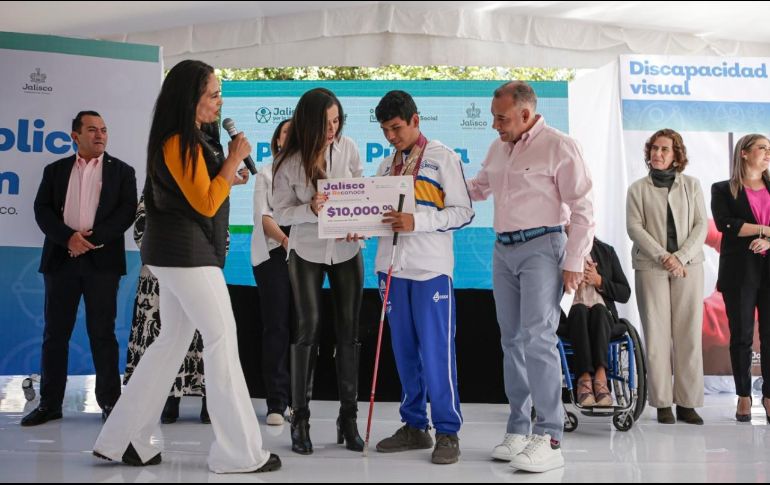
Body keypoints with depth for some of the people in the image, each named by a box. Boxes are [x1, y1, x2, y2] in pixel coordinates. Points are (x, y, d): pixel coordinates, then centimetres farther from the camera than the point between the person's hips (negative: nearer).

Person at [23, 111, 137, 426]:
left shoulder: (121, 171, 8)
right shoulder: (55, 170, 13)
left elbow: (127, 211, -3)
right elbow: (42, 210, 3)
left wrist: (93, 238, -14)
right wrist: (68, 237, -13)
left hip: (102, 260, -2)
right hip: (61, 259, 2)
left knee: (102, 332, 0)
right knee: (55, 332, 4)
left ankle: (109, 401, 7)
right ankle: (50, 403, 11)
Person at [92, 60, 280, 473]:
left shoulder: (196, 139, 16)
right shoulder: (179, 143, -15)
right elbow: (206, 203, -17)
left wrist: (228, 167, 8)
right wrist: (234, 159, -11)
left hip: (181, 253, 10)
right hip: (186, 252, -10)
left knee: (172, 342, 12)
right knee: (222, 338, -7)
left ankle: (123, 439, 17)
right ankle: (239, 451, -2)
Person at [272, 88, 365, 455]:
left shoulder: (348, 148, -6)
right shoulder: (288, 162, -11)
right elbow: (281, 213, -8)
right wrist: (311, 209, -27)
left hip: (347, 249, 2)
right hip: (307, 252, -2)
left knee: (348, 331, 3)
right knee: (308, 329, -3)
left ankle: (348, 417, 13)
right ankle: (300, 418, 8)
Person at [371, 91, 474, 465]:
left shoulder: (443, 158, 0)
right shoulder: (386, 165, 17)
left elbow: (462, 212, -6)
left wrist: (417, 221, -18)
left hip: (431, 268, -5)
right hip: (393, 266, 6)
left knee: (435, 351, -6)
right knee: (404, 350, 9)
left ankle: (448, 432, 4)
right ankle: (414, 426, 19)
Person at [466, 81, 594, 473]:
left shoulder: (558, 147, -9)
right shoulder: (497, 149, 13)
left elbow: (581, 209, -11)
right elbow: (477, 188, 28)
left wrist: (573, 263, -14)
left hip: (541, 248, -7)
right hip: (504, 250, 8)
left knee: (537, 339, -15)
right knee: (512, 340, 9)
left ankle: (549, 438, -10)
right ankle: (519, 429, 18)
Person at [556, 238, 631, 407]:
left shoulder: (607, 251, 14)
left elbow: (625, 294, 10)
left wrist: (599, 281, -5)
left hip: (604, 318, 2)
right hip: (571, 319, -1)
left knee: (598, 310, -32)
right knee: (579, 309, -34)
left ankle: (585, 381, -47)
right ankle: (600, 380, -47)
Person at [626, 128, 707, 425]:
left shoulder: (691, 185, 11)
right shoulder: (638, 188, 8)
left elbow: (702, 225, 5)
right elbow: (635, 227, 0)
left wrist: (681, 257, -9)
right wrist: (664, 257, -11)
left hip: (689, 266, 1)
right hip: (651, 267, -1)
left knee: (689, 334, -2)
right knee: (657, 334, -3)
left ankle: (687, 402, 4)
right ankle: (662, 404, 2)